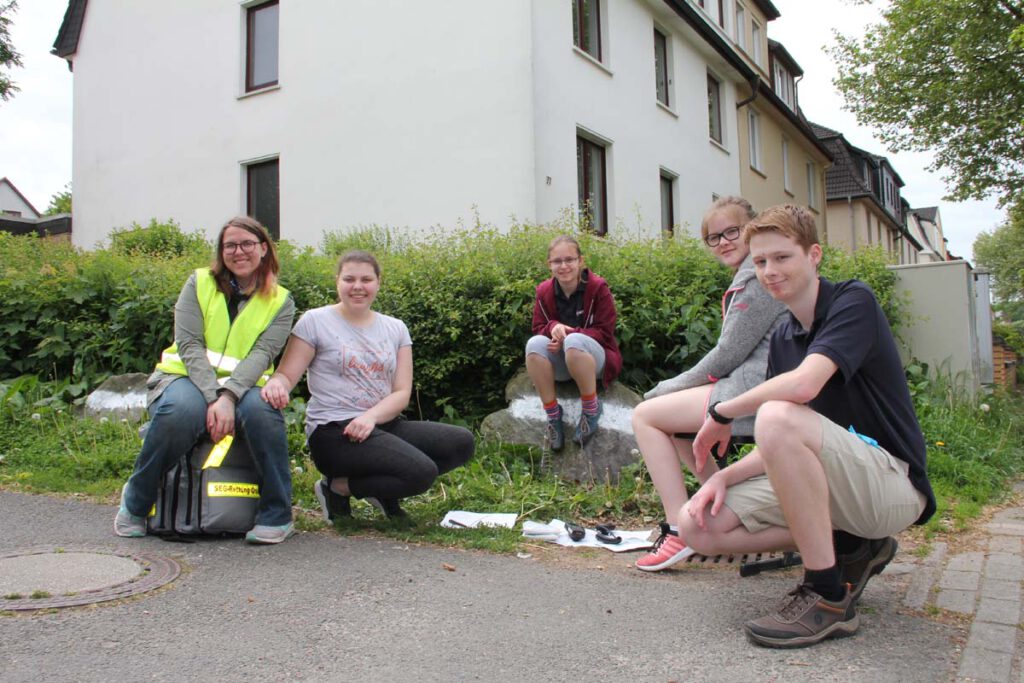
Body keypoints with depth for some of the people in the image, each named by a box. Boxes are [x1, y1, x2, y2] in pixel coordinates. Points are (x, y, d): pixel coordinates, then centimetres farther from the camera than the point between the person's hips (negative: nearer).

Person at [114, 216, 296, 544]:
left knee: (261, 411, -36)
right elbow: (189, 345, -3)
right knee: (181, 412, -36)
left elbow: (262, 354, -6)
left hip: (242, 386, 0)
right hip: (188, 377, 0)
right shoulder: (199, 283, 8)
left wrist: (228, 396, -24)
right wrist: (213, 397, -18)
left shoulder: (280, 301, 8)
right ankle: (134, 504, -10)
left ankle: (277, 516, -19)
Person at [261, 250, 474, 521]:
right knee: (422, 472, -26)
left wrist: (371, 417, -16)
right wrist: (274, 384, -29)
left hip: (384, 425, 6)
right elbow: (286, 375, -3)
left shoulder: (395, 328, 11)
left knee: (462, 442, -12)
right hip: (334, 431, -6)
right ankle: (337, 487, -3)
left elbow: (402, 392, 4)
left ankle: (383, 490, 5)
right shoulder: (315, 321, 1)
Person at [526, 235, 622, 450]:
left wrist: (568, 334, -26)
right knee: (535, 343, -29)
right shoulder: (544, 292, -1)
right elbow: (538, 329, 2)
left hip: (593, 358, -3)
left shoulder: (597, 287, -11)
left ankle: (591, 409, -18)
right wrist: (553, 327, -24)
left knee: (574, 341, -38)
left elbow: (604, 332, -12)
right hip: (560, 363, 3)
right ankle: (552, 414, -20)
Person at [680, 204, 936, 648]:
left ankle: (829, 596, -21)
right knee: (699, 526, -5)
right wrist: (723, 477, -9)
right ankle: (849, 549, 6)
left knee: (777, 416, -34)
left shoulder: (854, 302, -11)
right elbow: (784, 449, 9)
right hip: (833, 485, 8)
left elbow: (803, 385, -30)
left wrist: (721, 413, -14)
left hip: (892, 482, -8)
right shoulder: (782, 339, 11)